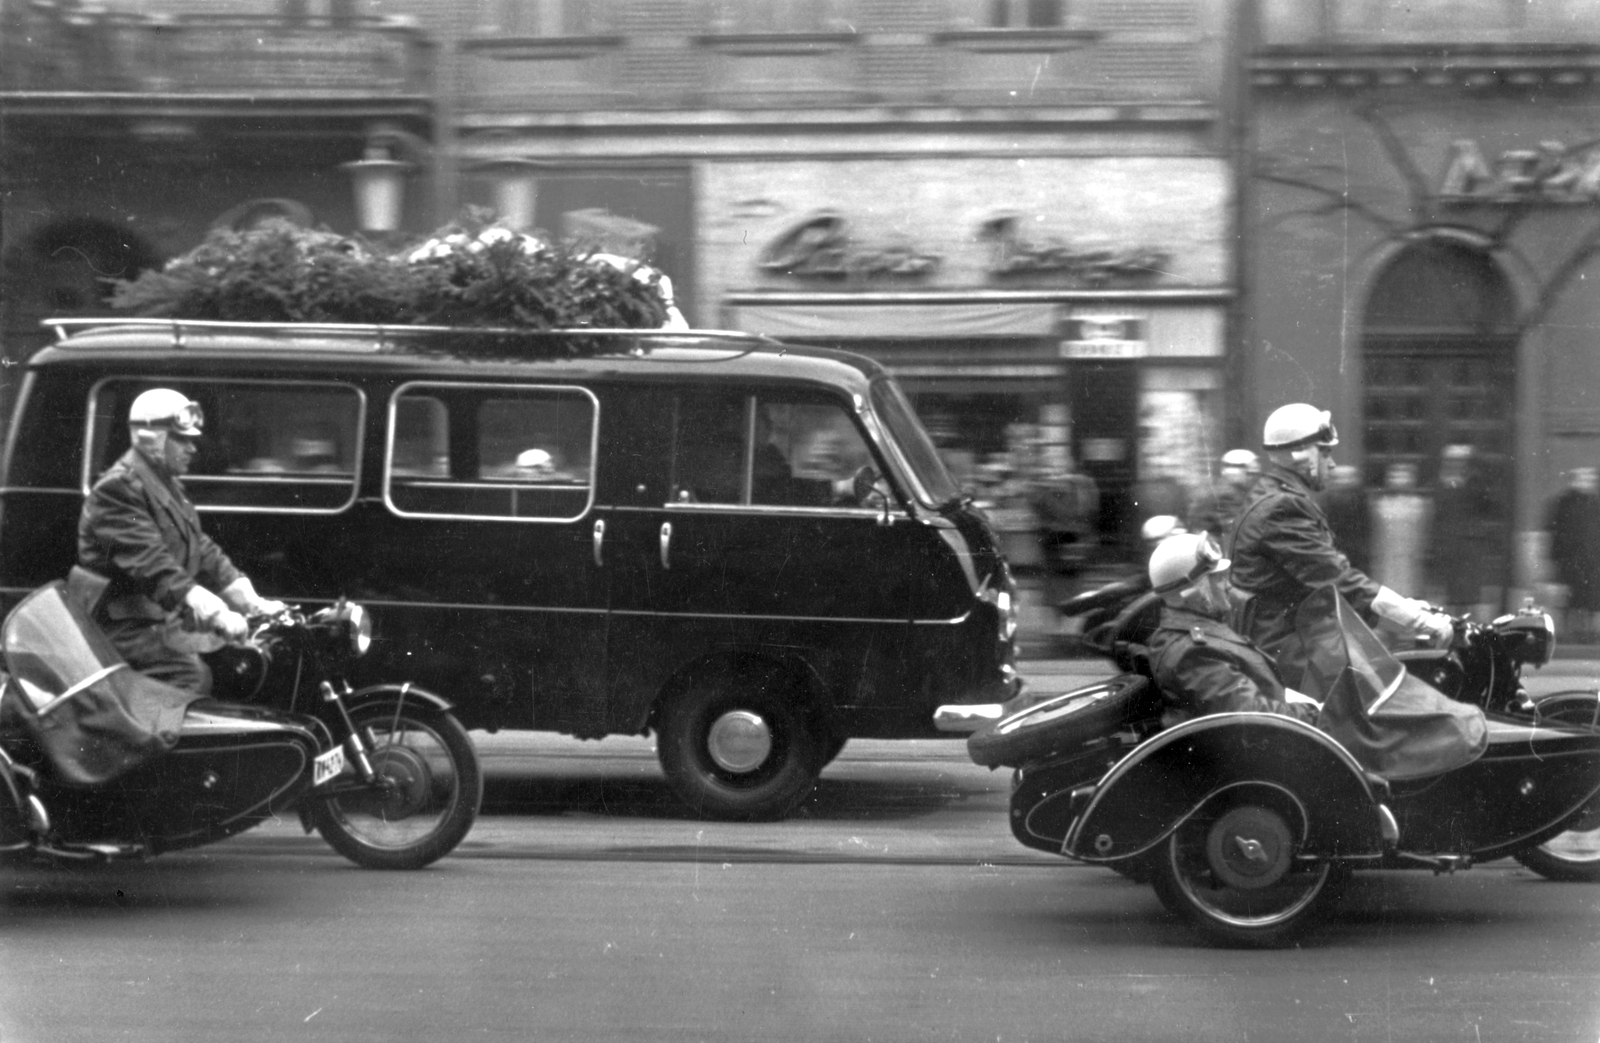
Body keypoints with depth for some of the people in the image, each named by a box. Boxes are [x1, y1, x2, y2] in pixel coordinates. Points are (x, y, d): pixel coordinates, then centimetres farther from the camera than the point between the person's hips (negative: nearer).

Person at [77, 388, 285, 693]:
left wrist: (252, 602, 5)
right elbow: (151, 565, -24)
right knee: (195, 680, -28)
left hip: (169, 618, 10)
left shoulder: (167, 486, 20)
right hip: (131, 627, -10)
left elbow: (201, 550, 19)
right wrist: (218, 616, -31)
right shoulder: (119, 489, -14)